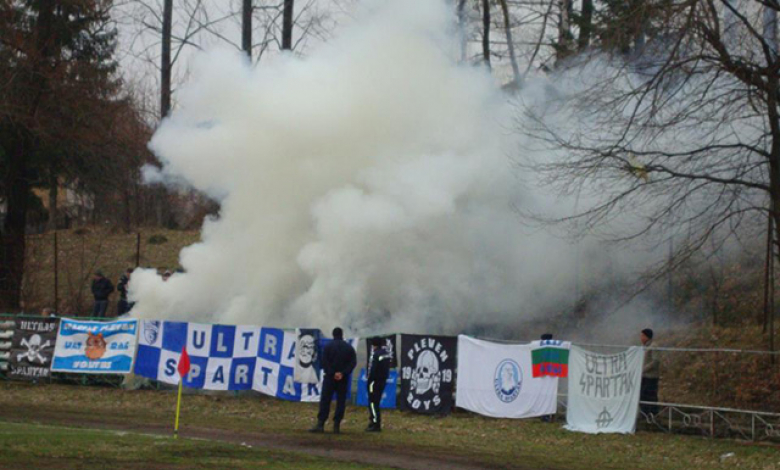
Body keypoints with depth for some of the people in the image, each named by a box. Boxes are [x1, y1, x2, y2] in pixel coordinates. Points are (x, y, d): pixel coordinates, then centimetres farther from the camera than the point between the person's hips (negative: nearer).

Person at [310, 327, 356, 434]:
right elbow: (353, 362, -2)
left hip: (330, 377, -2)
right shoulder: (349, 347, 7)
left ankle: (320, 424, -11)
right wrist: (343, 373, -9)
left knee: (325, 400, -2)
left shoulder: (328, 346, -1)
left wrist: (332, 373, -11)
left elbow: (324, 361, -10)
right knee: (341, 401, 5)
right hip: (343, 379, 2)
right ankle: (336, 425, -1)